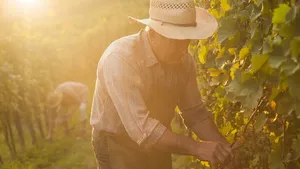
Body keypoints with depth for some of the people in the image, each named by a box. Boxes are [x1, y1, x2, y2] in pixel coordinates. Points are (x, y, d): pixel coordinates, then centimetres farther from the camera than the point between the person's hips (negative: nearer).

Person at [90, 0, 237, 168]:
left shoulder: (184, 60, -11)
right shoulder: (119, 59, -29)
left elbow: (195, 112, -3)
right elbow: (142, 129, -35)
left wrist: (222, 146, -18)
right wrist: (197, 148, -36)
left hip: (156, 145, 6)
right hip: (118, 146, -5)